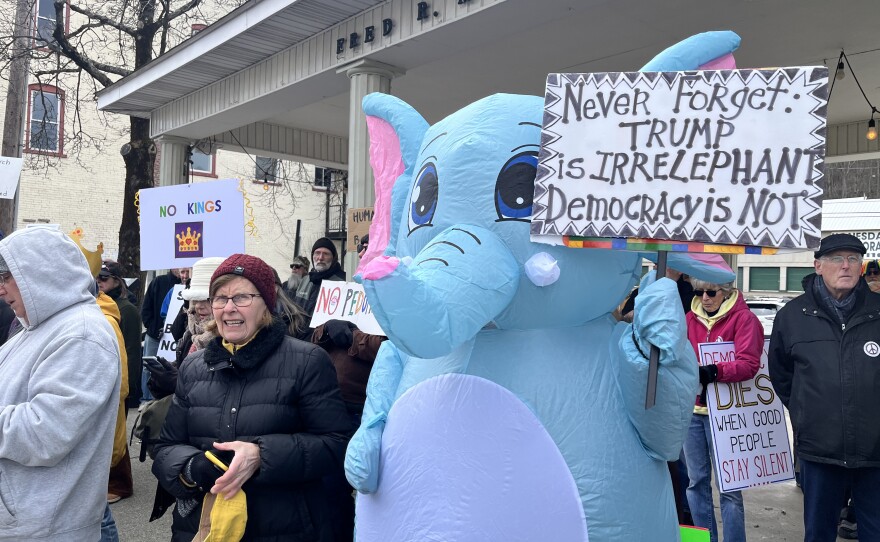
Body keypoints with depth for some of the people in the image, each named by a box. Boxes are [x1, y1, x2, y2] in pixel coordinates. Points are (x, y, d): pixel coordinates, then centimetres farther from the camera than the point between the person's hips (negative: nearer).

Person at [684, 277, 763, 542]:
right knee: (697, 481, 11)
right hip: (692, 410, 5)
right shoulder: (690, 318, 9)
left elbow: (749, 364, -16)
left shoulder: (744, 318, -6)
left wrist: (712, 372, -30)